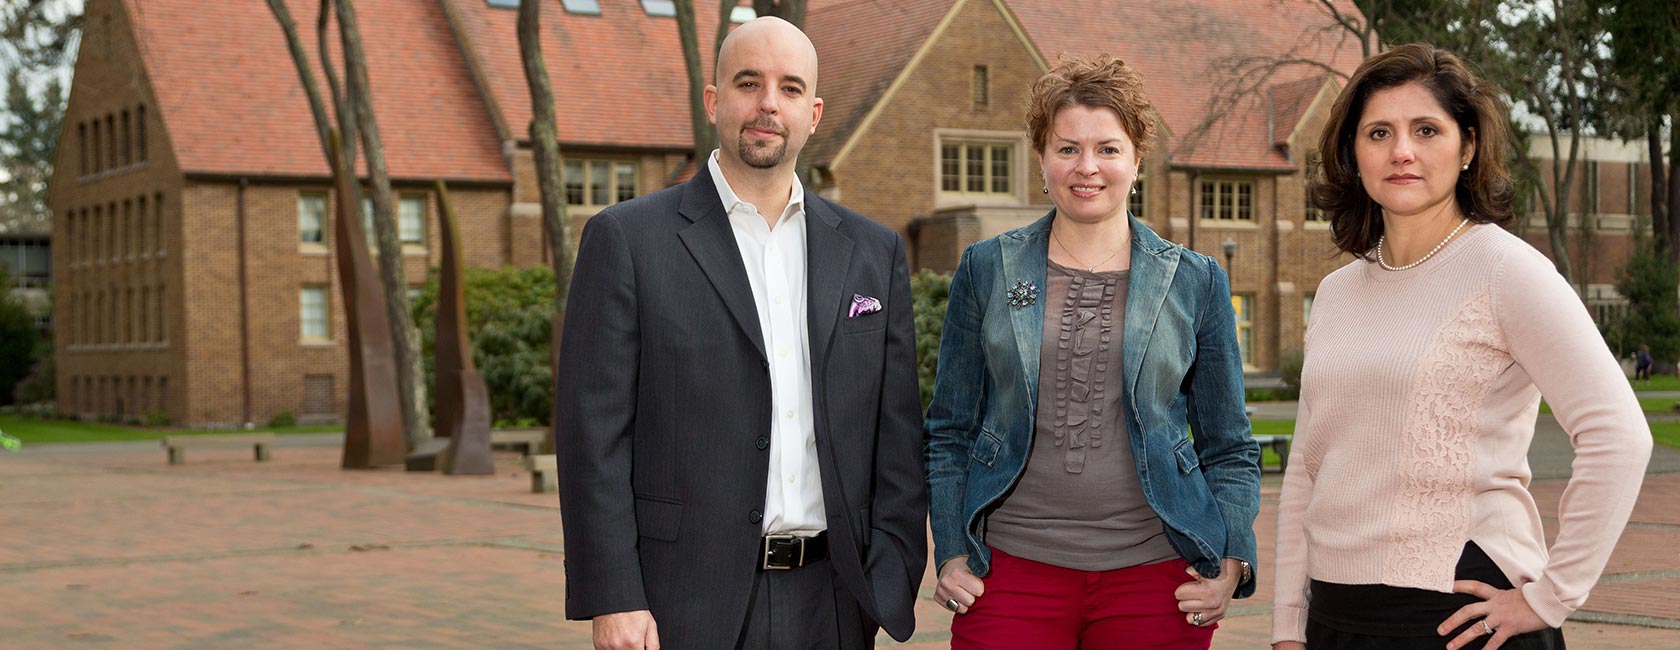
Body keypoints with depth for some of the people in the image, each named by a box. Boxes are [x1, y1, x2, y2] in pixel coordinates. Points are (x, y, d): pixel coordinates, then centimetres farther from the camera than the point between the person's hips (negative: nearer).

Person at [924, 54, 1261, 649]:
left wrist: (1231, 565, -2)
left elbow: (1229, 449, 9)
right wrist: (951, 554, -1)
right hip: (1012, 572, 0)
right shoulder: (985, 270, 6)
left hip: (1154, 575, 0)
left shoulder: (1196, 282, 5)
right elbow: (950, 433, 9)